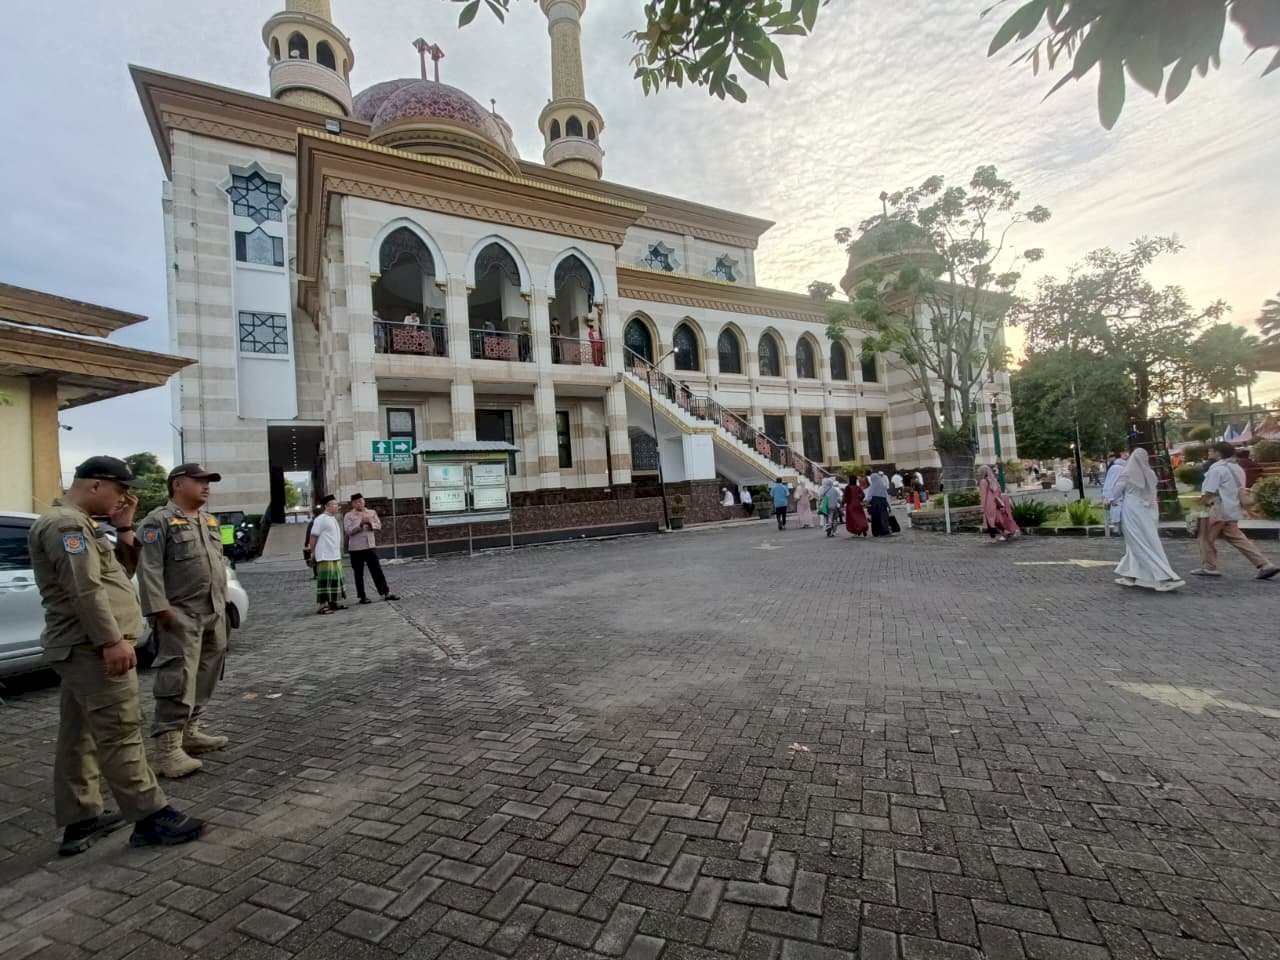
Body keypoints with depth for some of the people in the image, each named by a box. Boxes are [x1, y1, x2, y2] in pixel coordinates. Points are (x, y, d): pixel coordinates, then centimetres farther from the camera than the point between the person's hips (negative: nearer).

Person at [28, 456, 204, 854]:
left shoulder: (78, 523, 18)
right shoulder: (65, 523, -14)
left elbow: (120, 572, 19)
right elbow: (85, 590, -23)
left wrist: (124, 529, 8)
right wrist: (112, 639, -24)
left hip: (84, 647, 11)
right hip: (91, 647, -11)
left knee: (79, 736, 14)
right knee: (119, 734, -6)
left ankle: (80, 821, 23)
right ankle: (151, 818, -1)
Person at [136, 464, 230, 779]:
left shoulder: (209, 521, 17)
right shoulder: (159, 521, -7)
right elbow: (149, 569, -15)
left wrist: (223, 603, 18)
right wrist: (159, 607, -22)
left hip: (214, 613, 8)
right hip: (181, 615, -8)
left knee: (206, 675, 13)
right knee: (179, 679, -9)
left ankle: (190, 731, 25)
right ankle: (167, 748, -4)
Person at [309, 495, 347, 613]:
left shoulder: (333, 519, 15)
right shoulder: (321, 519, -12)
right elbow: (314, 536, -11)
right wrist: (313, 553, -8)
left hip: (335, 555, 9)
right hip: (325, 556, -9)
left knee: (336, 579, 13)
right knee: (325, 580, -7)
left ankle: (334, 602, 23)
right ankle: (323, 605, -3)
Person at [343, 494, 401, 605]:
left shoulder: (372, 512, 9)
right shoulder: (349, 516, -2)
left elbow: (379, 526, 3)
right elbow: (348, 530, -13)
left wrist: (370, 523, -16)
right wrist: (360, 524, -23)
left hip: (370, 546, 3)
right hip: (356, 548, -3)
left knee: (377, 570, 4)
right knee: (359, 574, 5)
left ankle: (386, 593, 7)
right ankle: (362, 597, 13)